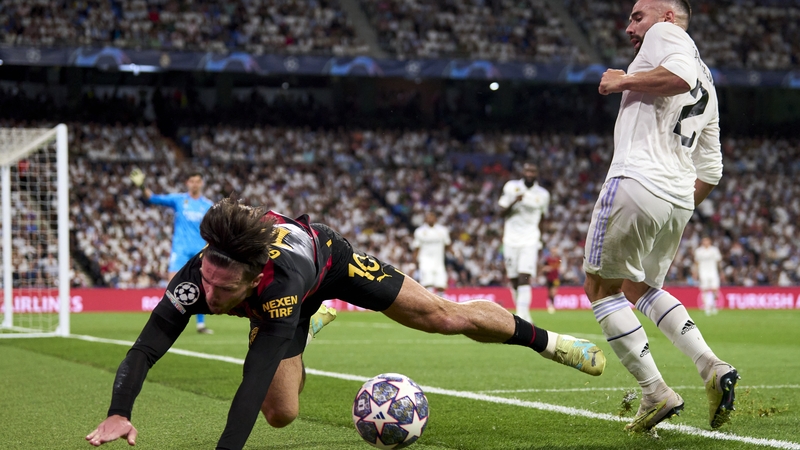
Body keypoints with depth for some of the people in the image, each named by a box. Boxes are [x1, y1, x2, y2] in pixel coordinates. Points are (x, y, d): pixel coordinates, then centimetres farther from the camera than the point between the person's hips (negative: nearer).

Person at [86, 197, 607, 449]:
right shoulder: (197, 279, -41)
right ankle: (302, 335, 36)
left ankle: (547, 340, 28)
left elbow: (258, 374, -54)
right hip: (278, 307, 4)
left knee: (448, 317, 0)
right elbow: (144, 350, -43)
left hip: (328, 256, -3)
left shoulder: (279, 280, -50)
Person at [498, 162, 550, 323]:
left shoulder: (542, 195, 4)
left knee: (525, 278, -16)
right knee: (513, 280, 5)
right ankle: (522, 313, 18)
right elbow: (502, 213, 4)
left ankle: (522, 315, -22)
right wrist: (513, 202, -14)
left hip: (530, 241, -1)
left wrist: (540, 244, 17)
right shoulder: (511, 187, 2)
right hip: (511, 241, 1)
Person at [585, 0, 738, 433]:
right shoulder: (706, 84, 27)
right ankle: (712, 368, 6)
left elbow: (679, 75, -22)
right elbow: (710, 170, 26)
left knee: (600, 287, 4)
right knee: (640, 288, 24)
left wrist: (624, 81, -9)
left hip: (637, 181, -9)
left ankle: (656, 393, -3)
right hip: (679, 200, 9)